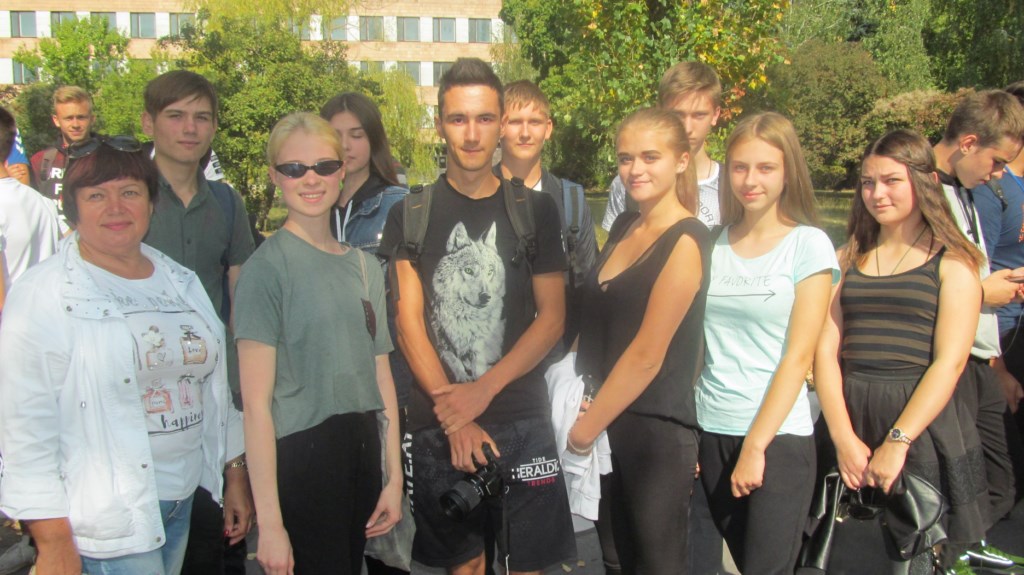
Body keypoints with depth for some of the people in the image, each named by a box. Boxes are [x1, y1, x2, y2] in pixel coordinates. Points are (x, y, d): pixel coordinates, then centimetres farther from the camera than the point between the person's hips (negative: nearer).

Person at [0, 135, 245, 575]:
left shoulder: (181, 283, 10)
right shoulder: (45, 295, -9)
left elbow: (216, 387, 17)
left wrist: (235, 475, 16)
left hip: (183, 502, 6)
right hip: (106, 520, -6)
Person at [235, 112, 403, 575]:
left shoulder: (364, 267, 10)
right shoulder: (267, 267, -9)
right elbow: (257, 403, -13)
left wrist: (394, 477, 9)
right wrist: (269, 523, -15)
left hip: (362, 449, 6)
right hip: (299, 455, -6)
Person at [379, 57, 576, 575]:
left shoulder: (535, 210, 4)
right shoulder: (411, 214, 4)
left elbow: (552, 317, 0)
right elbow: (408, 320, -2)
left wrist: (483, 390, -12)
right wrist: (454, 413, -11)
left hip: (522, 419, 0)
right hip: (438, 424, 0)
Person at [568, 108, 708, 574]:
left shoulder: (686, 241, -14)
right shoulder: (624, 227, 9)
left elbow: (647, 355, -18)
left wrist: (586, 429, -11)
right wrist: (587, 417, 5)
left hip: (658, 429, -7)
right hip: (610, 421, 7)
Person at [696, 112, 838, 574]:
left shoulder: (808, 244, -6)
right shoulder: (713, 243, 6)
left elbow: (798, 355, -9)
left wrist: (755, 446, -12)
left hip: (779, 435, -4)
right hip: (713, 432, 4)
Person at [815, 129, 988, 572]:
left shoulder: (951, 262, 1)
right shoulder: (849, 258, 12)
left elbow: (949, 362, -8)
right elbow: (826, 350, 3)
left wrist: (897, 442, -17)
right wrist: (844, 438, -10)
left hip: (922, 425, -3)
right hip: (848, 418, 4)